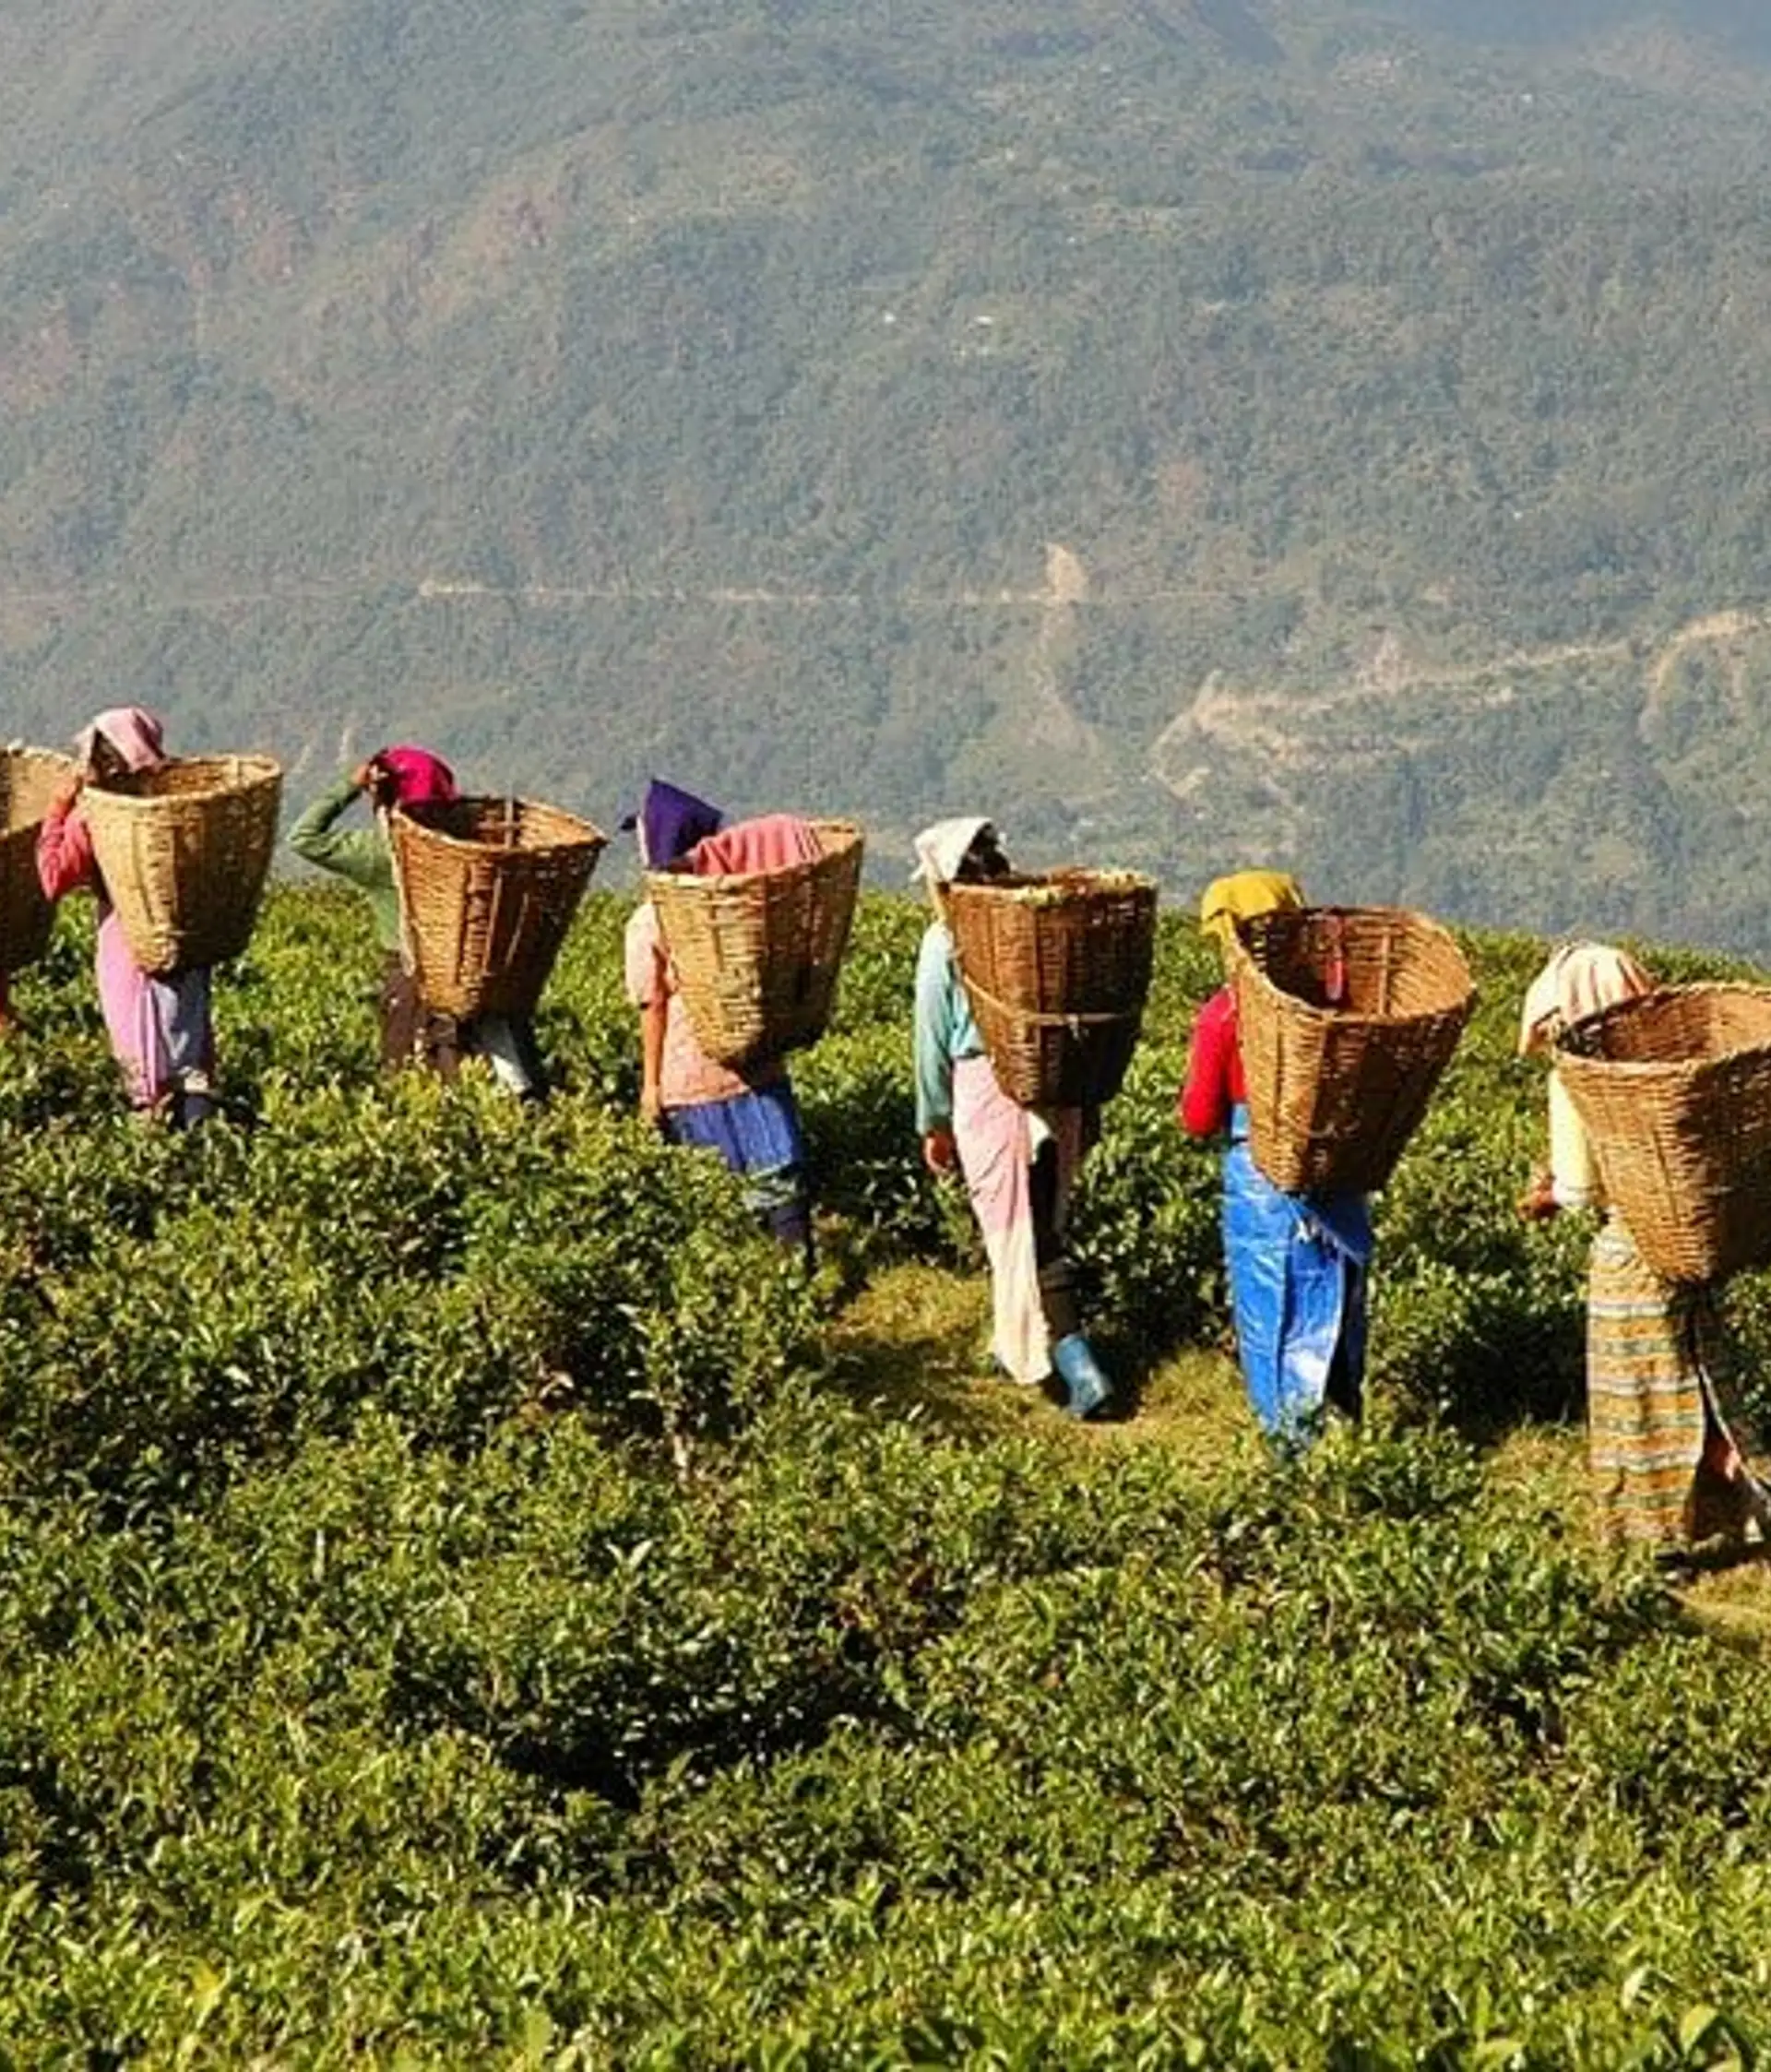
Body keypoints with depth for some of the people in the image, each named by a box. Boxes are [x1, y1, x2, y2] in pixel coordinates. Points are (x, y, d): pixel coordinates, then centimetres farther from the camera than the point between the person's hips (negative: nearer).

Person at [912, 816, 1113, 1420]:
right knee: (1044, 1224, 19)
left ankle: (1080, 1371, -9)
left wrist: (934, 1124, 10)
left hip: (988, 1092, -5)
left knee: (1022, 1238, -1)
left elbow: (934, 1041, -1)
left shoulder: (944, 943, -6)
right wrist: (1089, 1107, 18)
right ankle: (1016, 1344, 34)